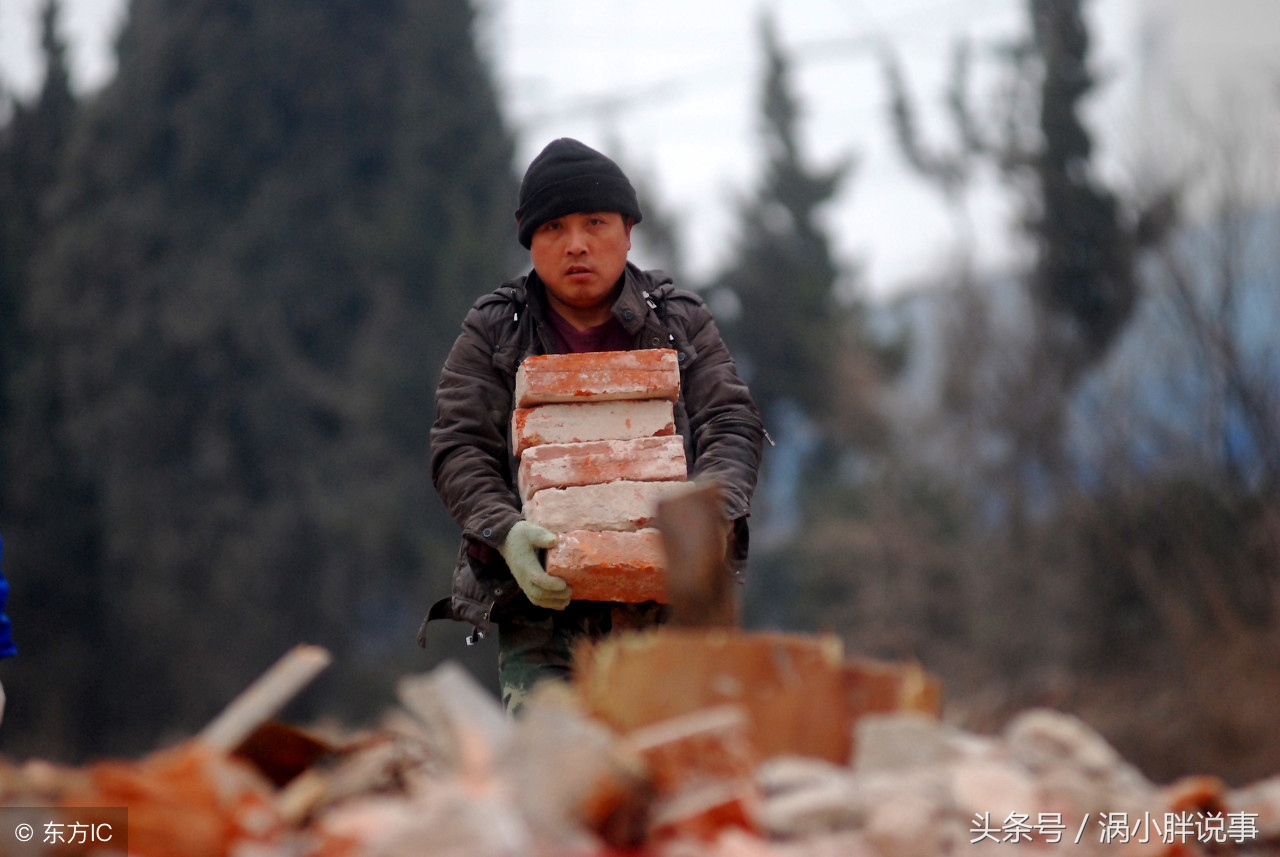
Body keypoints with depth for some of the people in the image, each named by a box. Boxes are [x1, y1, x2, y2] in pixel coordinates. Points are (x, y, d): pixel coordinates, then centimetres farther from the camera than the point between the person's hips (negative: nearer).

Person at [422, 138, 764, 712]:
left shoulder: (681, 321, 12)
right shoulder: (492, 334, 10)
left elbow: (734, 425, 2)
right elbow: (460, 449, 1)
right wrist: (505, 531, -20)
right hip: (542, 606, 0)